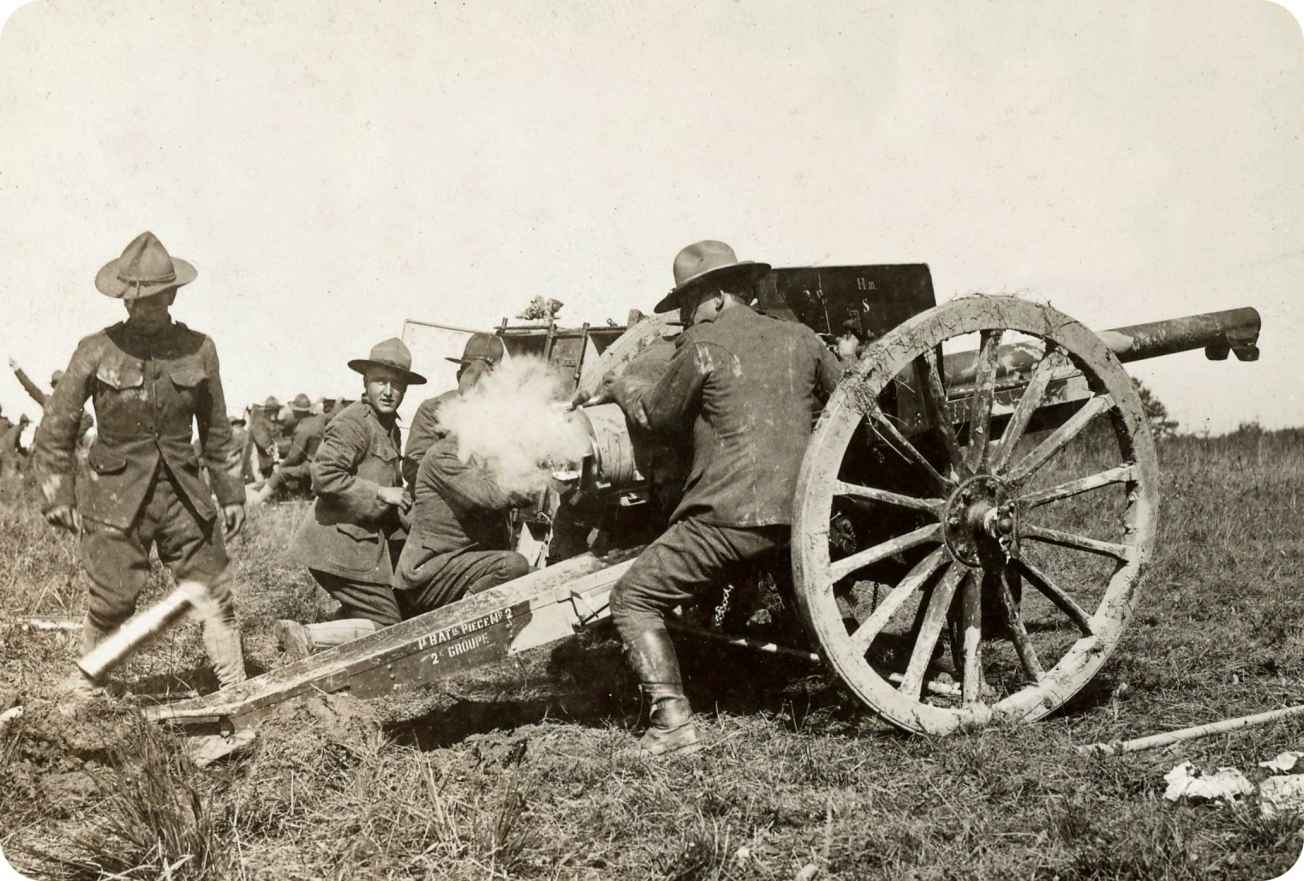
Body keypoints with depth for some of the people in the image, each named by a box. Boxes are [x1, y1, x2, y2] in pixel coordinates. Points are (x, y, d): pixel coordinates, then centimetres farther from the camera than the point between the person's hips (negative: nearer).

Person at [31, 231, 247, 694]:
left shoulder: (198, 348, 1)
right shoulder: (97, 351, -4)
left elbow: (216, 429, 11)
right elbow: (56, 428, 3)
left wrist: (230, 493, 13)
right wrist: (58, 496, 0)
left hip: (183, 494, 2)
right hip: (116, 497, -2)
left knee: (215, 595, 3)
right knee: (112, 601, -2)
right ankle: (85, 684, 20)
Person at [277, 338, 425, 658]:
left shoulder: (390, 428, 17)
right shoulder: (354, 422, -15)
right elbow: (324, 475, -25)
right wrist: (379, 493, -20)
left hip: (366, 541, 10)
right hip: (342, 545, -10)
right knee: (386, 624, -8)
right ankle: (306, 636, -6)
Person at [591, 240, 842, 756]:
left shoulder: (704, 346, -2)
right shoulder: (798, 339, 14)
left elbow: (657, 414, 9)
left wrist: (620, 388, 29)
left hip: (731, 515, -7)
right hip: (797, 514, 7)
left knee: (634, 598, 2)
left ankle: (672, 723, -10)